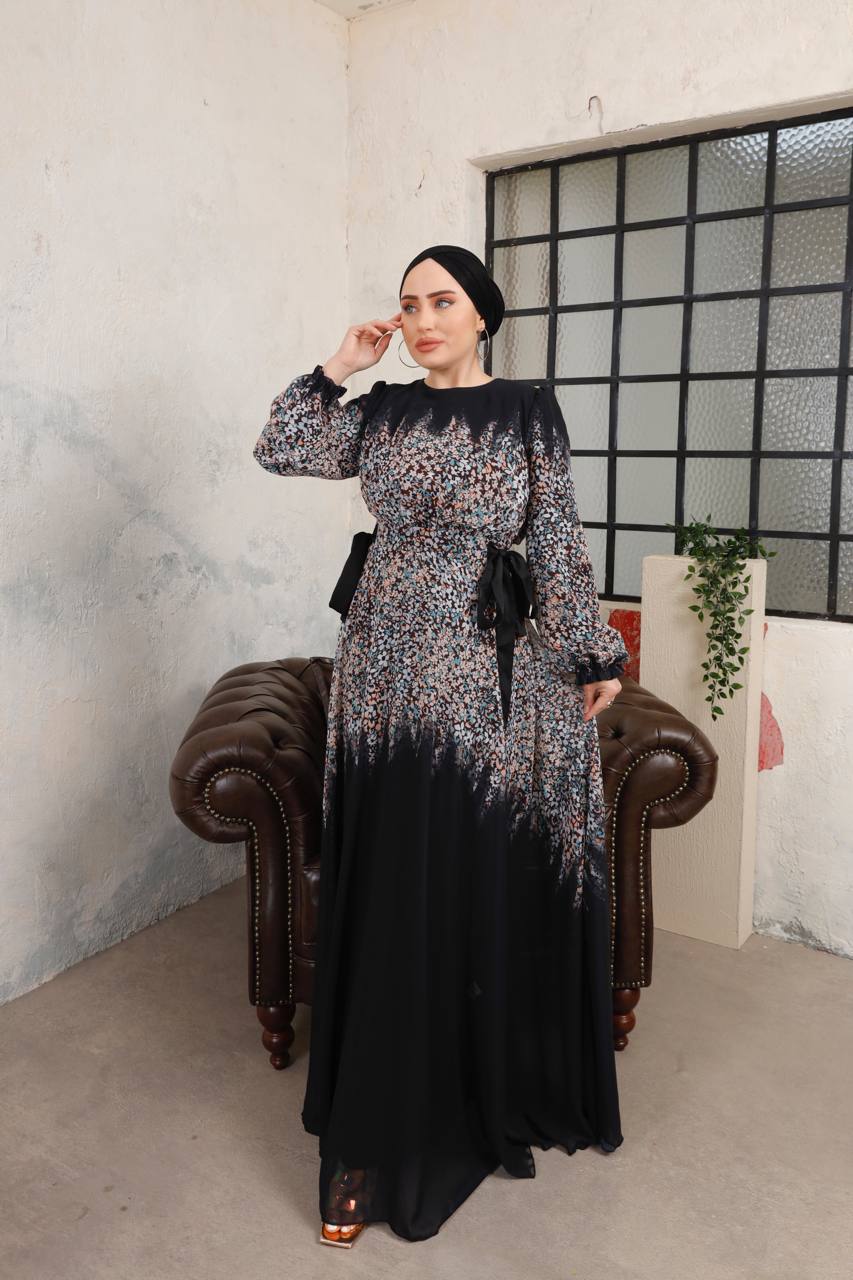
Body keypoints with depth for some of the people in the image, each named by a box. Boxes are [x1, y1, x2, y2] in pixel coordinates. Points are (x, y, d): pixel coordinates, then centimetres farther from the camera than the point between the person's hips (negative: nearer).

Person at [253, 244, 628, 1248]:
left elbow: (559, 540, -1)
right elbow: (279, 449, 5)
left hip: (491, 675, -2)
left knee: (488, 888, 6)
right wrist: (339, 366, 2)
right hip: (386, 674, 3)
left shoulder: (528, 410, 2)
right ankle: (375, 1137, 20)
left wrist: (592, 655, -3)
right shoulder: (383, 412, 10)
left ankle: (499, 1088, 31)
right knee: (385, 901, 6)